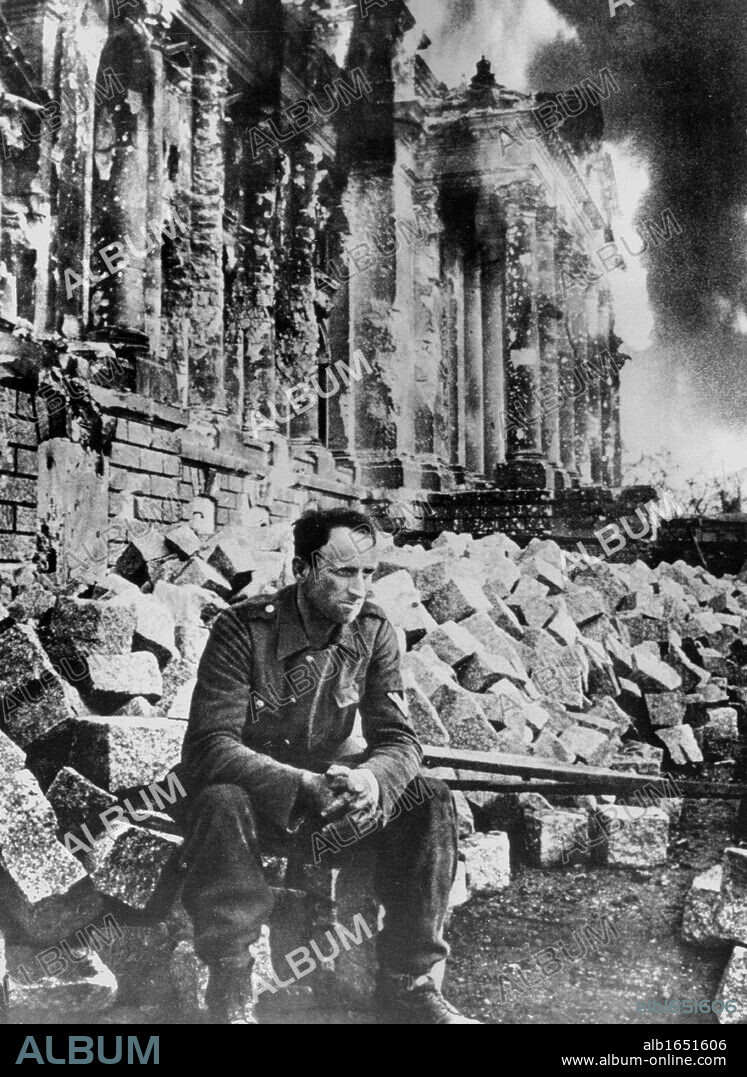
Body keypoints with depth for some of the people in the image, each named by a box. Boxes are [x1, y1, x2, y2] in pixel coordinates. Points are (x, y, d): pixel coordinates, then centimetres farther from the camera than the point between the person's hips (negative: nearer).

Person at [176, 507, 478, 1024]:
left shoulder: (374, 630, -5)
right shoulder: (243, 629, -18)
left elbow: (399, 739, -8)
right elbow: (209, 748, -26)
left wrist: (372, 778, -34)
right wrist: (302, 786, -41)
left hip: (331, 780, 4)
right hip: (254, 788, -3)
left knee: (430, 801, -18)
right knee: (222, 804, -37)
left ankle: (411, 987, -9)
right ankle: (232, 997, -22)